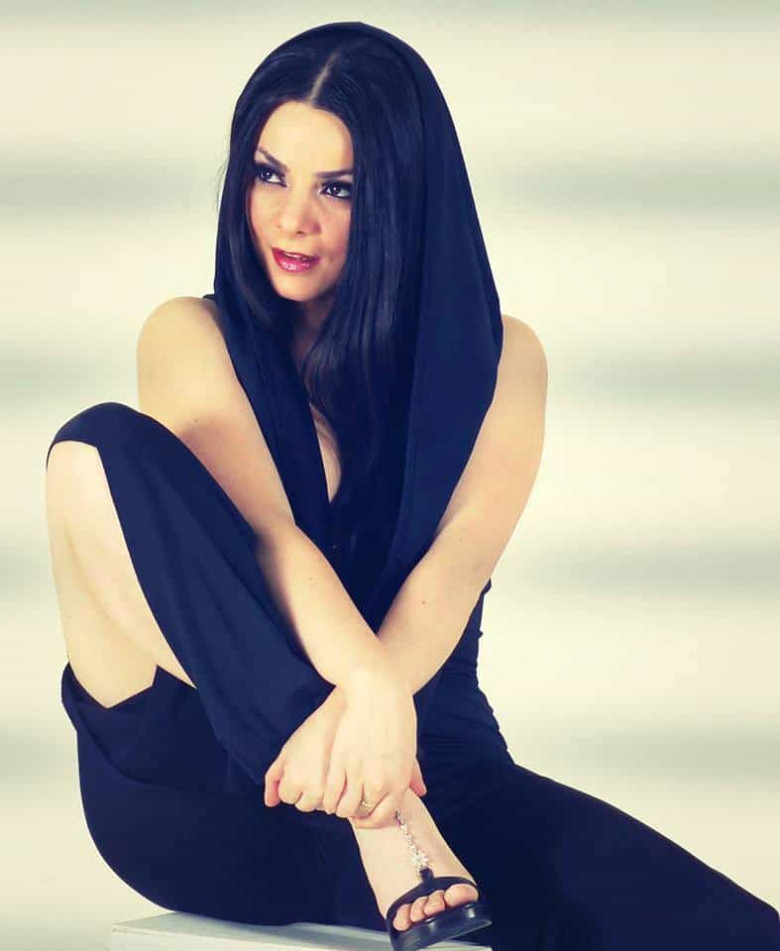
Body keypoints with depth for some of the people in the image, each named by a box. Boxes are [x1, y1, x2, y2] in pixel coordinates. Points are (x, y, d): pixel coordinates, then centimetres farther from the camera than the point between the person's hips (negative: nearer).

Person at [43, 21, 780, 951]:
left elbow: (458, 562, -9)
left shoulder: (497, 356, 10)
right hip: (197, 784, 2)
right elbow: (264, 531, -11)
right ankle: (375, 814, -31)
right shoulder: (191, 338, 7)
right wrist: (370, 688, -31)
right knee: (99, 447, -26)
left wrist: (364, 711, -29)